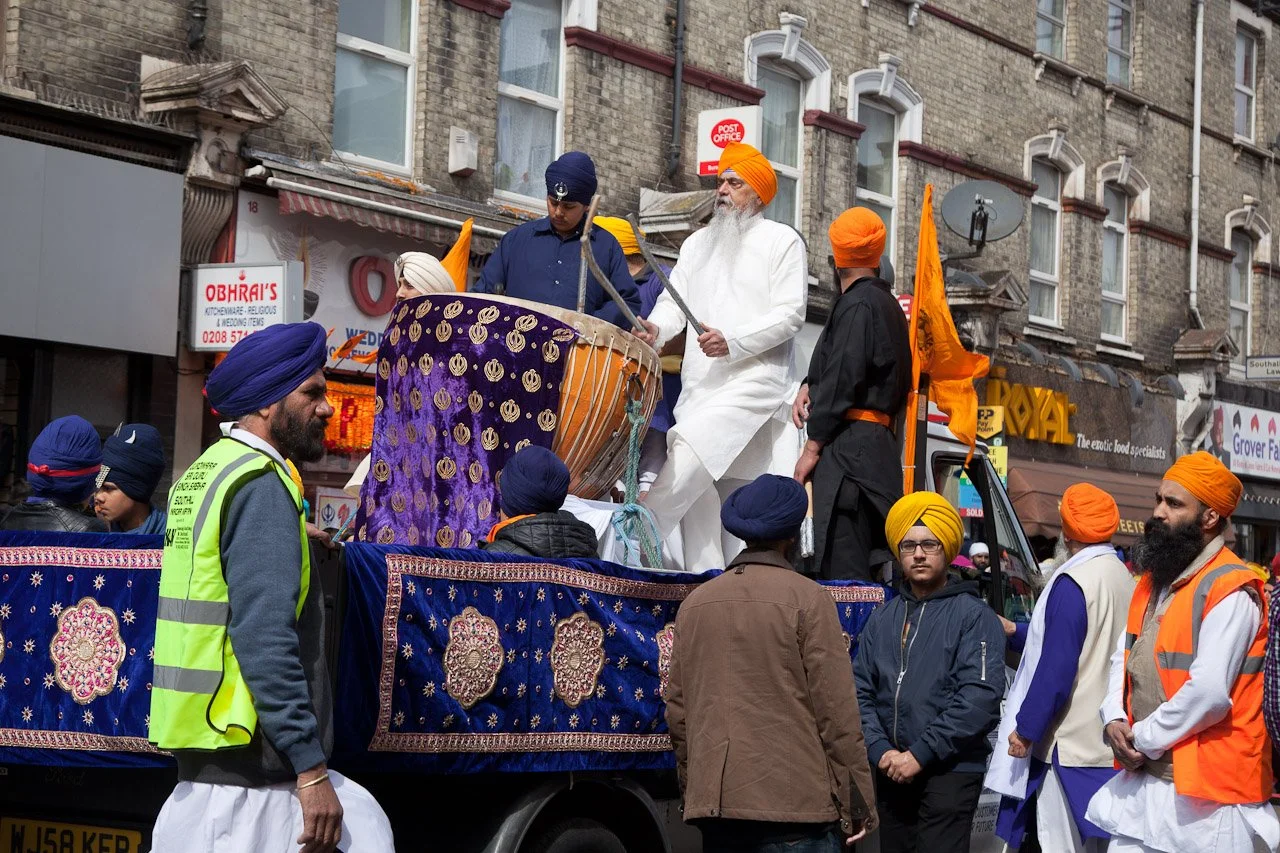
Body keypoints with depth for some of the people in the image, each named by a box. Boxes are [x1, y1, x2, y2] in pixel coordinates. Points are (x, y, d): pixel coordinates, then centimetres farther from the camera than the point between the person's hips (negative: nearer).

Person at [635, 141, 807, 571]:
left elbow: (790, 314, -6)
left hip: (755, 379, -6)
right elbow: (674, 301, 13)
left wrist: (732, 342, -19)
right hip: (699, 387, 6)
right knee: (700, 499, 0)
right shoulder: (697, 244, 22)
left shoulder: (781, 240, 4)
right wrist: (655, 330, -10)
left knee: (689, 454, -25)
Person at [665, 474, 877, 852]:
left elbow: (678, 711, 12)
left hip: (715, 806, 5)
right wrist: (857, 806, -3)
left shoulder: (695, 603, 11)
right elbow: (836, 710, -8)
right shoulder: (807, 598, -5)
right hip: (795, 804, -5)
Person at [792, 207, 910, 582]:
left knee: (841, 572, -14)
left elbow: (843, 378, -15)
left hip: (849, 442, -10)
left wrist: (813, 446, -12)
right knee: (868, 571, 8)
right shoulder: (887, 303, 20)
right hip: (880, 441, 10)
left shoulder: (857, 304, -10)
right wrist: (808, 386, 9)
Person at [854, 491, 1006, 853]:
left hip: (951, 773, -5)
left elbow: (980, 696, -13)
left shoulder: (974, 616, -2)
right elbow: (861, 691, 9)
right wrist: (881, 751, -7)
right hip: (891, 775, 5)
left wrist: (920, 754, -15)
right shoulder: (883, 618, 13)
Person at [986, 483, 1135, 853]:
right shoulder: (1124, 578, 10)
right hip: (1110, 742, 8)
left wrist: (1025, 730, -13)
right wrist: (1016, 634, 28)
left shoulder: (1072, 583, -16)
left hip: (1069, 744, -8)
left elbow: (1055, 668, -19)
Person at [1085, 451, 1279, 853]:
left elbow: (1209, 693, -23)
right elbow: (1123, 658, 15)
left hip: (1207, 791, -8)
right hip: (1143, 782, 8)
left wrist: (1144, 739, -13)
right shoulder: (1153, 581, 14)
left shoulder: (1231, 591, -15)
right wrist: (1114, 721, -3)